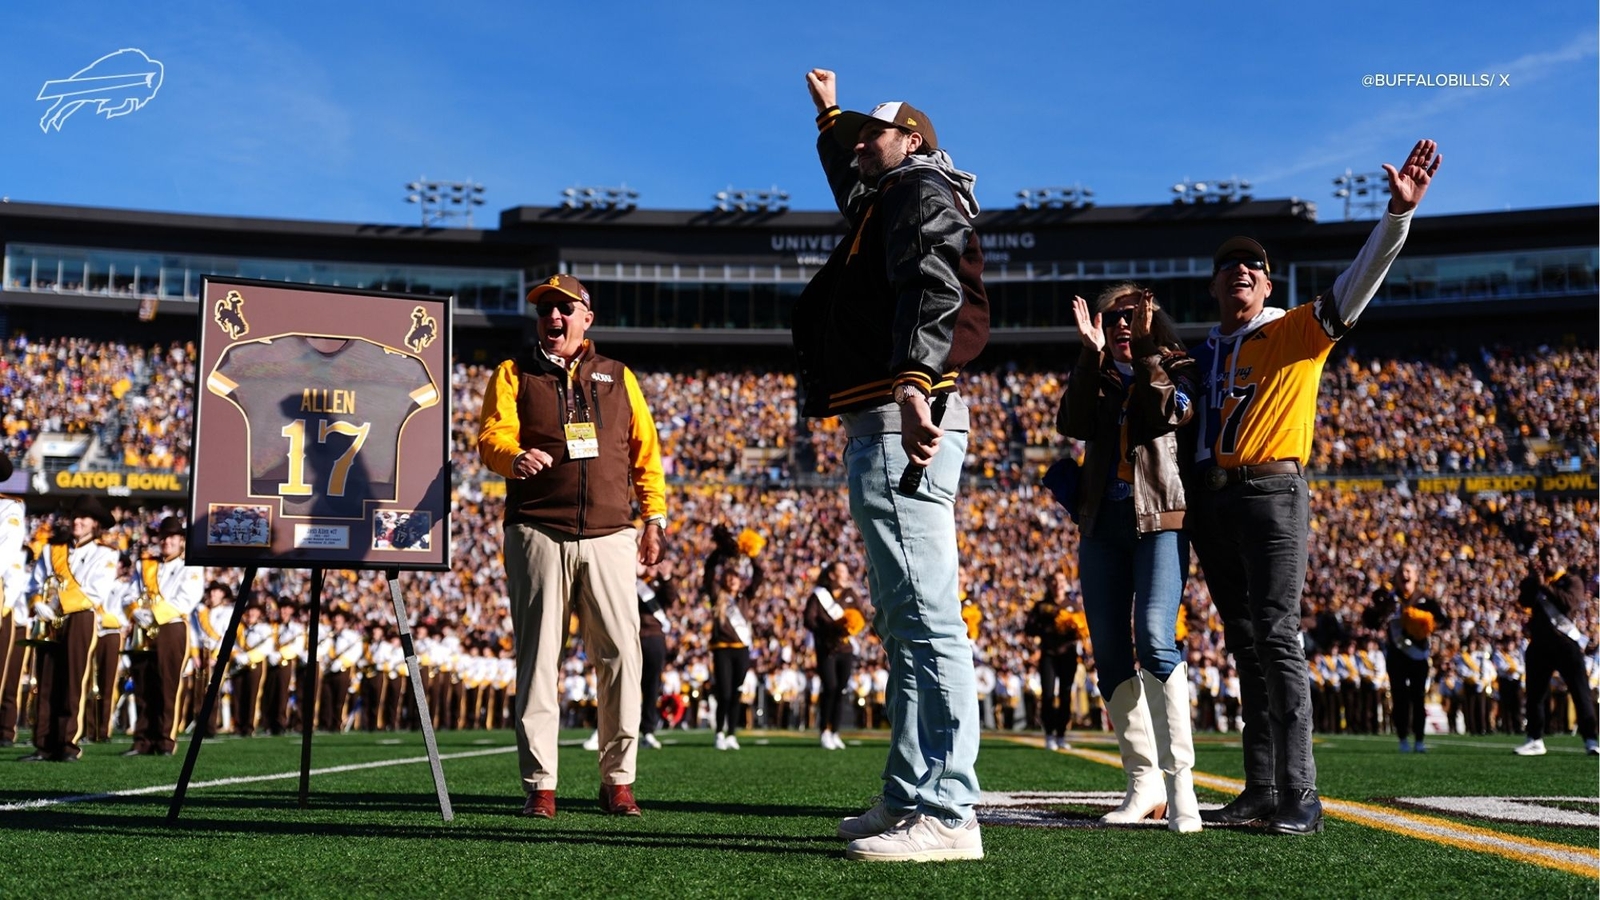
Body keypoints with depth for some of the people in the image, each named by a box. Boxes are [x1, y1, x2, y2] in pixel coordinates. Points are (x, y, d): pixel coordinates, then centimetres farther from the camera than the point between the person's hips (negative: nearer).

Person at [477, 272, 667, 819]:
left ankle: (618, 780, 8)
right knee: (538, 659, -1)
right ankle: (540, 785, 6)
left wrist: (654, 515, 8)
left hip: (609, 535, 2)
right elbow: (491, 436, -3)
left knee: (622, 655, -3)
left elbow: (645, 449, 17)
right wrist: (514, 457, -26)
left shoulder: (618, 377, 17)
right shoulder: (514, 374, 11)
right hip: (538, 533, -1)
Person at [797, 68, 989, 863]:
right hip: (883, 430, 11)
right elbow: (851, 187, 54)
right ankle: (907, 801, 20)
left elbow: (933, 286, -20)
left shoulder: (922, 189, 0)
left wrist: (916, 380, -35)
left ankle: (946, 816, -13)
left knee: (925, 618, -14)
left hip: (900, 425, -11)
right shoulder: (886, 202, 28)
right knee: (905, 623, 12)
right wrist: (829, 116, 65)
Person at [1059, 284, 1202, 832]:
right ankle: (1143, 782, 9)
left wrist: (1144, 351, -12)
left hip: (1159, 519, -4)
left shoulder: (1176, 368, 10)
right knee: (1109, 654, 1)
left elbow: (1171, 413, -12)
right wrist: (1092, 355, -8)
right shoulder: (1097, 377, 18)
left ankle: (1179, 781, -19)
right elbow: (1070, 425, -2)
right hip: (1103, 523, 4)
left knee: (1155, 640, -20)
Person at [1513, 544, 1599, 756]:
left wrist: (1545, 586, -19)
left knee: (1581, 692, -6)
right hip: (1539, 643, 4)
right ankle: (1535, 740, 12)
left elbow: (1569, 602, -18)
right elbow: (1523, 601, -3)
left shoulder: (1571, 581, 3)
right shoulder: (1535, 582, 15)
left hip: (1565, 643, -4)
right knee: (1535, 693, 5)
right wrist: (1531, 579, -11)